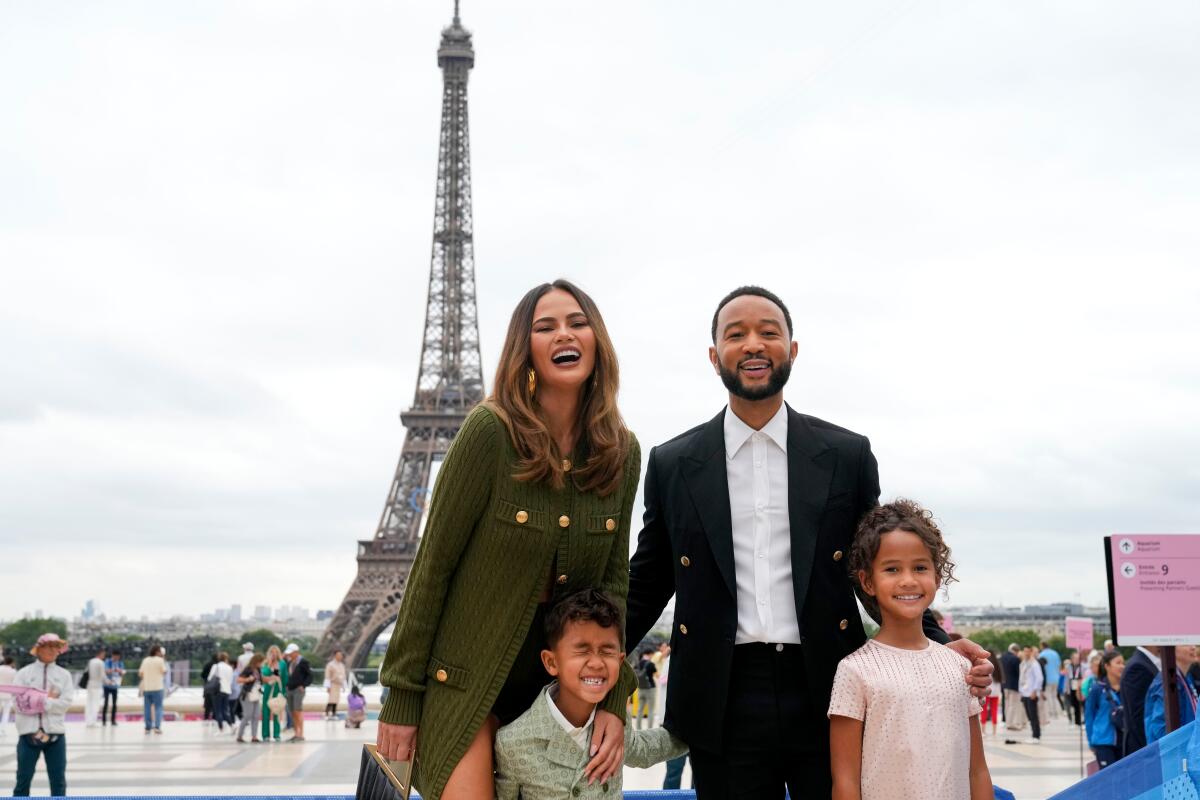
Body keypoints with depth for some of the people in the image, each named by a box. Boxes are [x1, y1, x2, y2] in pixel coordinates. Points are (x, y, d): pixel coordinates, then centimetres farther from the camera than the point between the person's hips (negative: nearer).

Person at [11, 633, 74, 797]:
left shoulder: (64, 675, 7)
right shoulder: (24, 673, 4)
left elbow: (65, 703, -6)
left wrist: (40, 700, -14)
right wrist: (48, 699, -11)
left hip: (55, 733, 1)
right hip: (29, 732, -1)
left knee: (58, 779, 5)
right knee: (23, 779, 5)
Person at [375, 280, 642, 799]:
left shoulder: (622, 452, -2)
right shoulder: (491, 430, -16)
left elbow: (613, 580, 4)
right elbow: (433, 565, -12)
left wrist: (614, 699, -4)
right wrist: (401, 694, -10)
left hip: (555, 684, 5)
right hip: (466, 679, -4)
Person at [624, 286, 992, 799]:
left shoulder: (848, 455, 5)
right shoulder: (672, 465, 5)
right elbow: (647, 584, 11)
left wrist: (939, 647, -6)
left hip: (827, 700, 0)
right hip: (723, 711, 0)